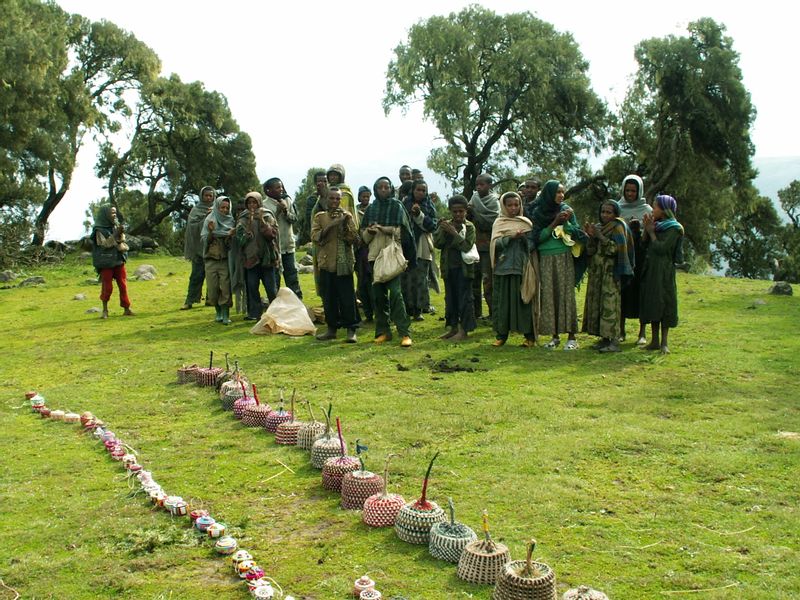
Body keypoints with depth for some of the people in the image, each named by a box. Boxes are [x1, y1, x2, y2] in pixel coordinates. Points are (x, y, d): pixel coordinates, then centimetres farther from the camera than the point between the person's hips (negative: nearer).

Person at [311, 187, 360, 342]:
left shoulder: (347, 216, 5)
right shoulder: (319, 217, 9)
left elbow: (354, 239, -1)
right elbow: (315, 237, -4)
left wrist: (345, 225, -16)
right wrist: (330, 225, -15)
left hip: (344, 263, -2)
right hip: (326, 262, 2)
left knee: (347, 296, -5)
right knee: (329, 297, 7)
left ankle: (351, 330, 0)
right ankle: (332, 328, 17)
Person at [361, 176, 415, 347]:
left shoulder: (397, 206, 4)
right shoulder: (371, 208, 14)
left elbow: (401, 231, -4)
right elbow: (363, 234, 15)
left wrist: (384, 229, -18)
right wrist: (370, 231, -7)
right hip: (375, 254, 4)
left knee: (395, 291, -13)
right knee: (378, 293, 5)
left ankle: (405, 332, -11)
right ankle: (382, 331, 14)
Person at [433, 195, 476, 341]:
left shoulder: (469, 227, -4)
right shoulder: (445, 225, 8)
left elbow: (467, 246, -16)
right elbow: (437, 243, -1)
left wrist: (454, 233, -20)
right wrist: (442, 230, -15)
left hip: (464, 268, -5)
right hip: (448, 267, 5)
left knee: (464, 299, -3)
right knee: (450, 298, 12)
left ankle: (463, 330, 1)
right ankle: (453, 327, 23)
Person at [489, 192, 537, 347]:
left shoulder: (526, 223, 8)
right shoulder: (499, 223, 7)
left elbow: (532, 244, 1)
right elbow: (496, 243, -6)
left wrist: (523, 238, -19)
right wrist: (511, 237, -20)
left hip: (521, 267, 0)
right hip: (503, 267, 0)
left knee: (524, 299, 0)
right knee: (502, 300, 3)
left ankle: (530, 336, 5)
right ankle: (501, 334, 11)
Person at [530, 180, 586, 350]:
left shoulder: (566, 210, 4)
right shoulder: (538, 213, 4)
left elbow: (577, 233, 2)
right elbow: (537, 237, -3)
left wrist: (567, 222, -15)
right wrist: (554, 223, -11)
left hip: (564, 258, -1)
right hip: (546, 260, 1)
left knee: (566, 294, -3)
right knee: (549, 296, 2)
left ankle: (572, 337, 0)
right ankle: (554, 336, 10)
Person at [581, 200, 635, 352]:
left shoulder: (618, 227, -4)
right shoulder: (597, 227, 15)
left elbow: (616, 248, -16)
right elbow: (590, 251, 9)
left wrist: (600, 236, -17)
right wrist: (591, 237, -7)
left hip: (611, 272, -7)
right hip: (597, 272, 7)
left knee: (610, 305, -11)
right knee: (597, 304, 6)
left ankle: (614, 341, -11)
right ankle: (604, 338, 12)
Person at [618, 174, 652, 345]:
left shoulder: (646, 210, 3)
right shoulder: (618, 208, 8)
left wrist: (638, 227, -19)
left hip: (640, 256, -2)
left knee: (641, 292, -1)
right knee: (622, 291, 3)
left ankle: (642, 332, 6)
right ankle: (621, 331, 12)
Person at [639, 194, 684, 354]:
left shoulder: (674, 228, -9)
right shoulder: (657, 225, 12)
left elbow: (661, 248, -18)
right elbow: (644, 245, 8)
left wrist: (652, 232, -8)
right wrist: (646, 229, -3)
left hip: (664, 271, -7)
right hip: (650, 269, 7)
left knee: (663, 303, -4)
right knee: (651, 303, 9)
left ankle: (664, 343, 0)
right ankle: (655, 341, 15)